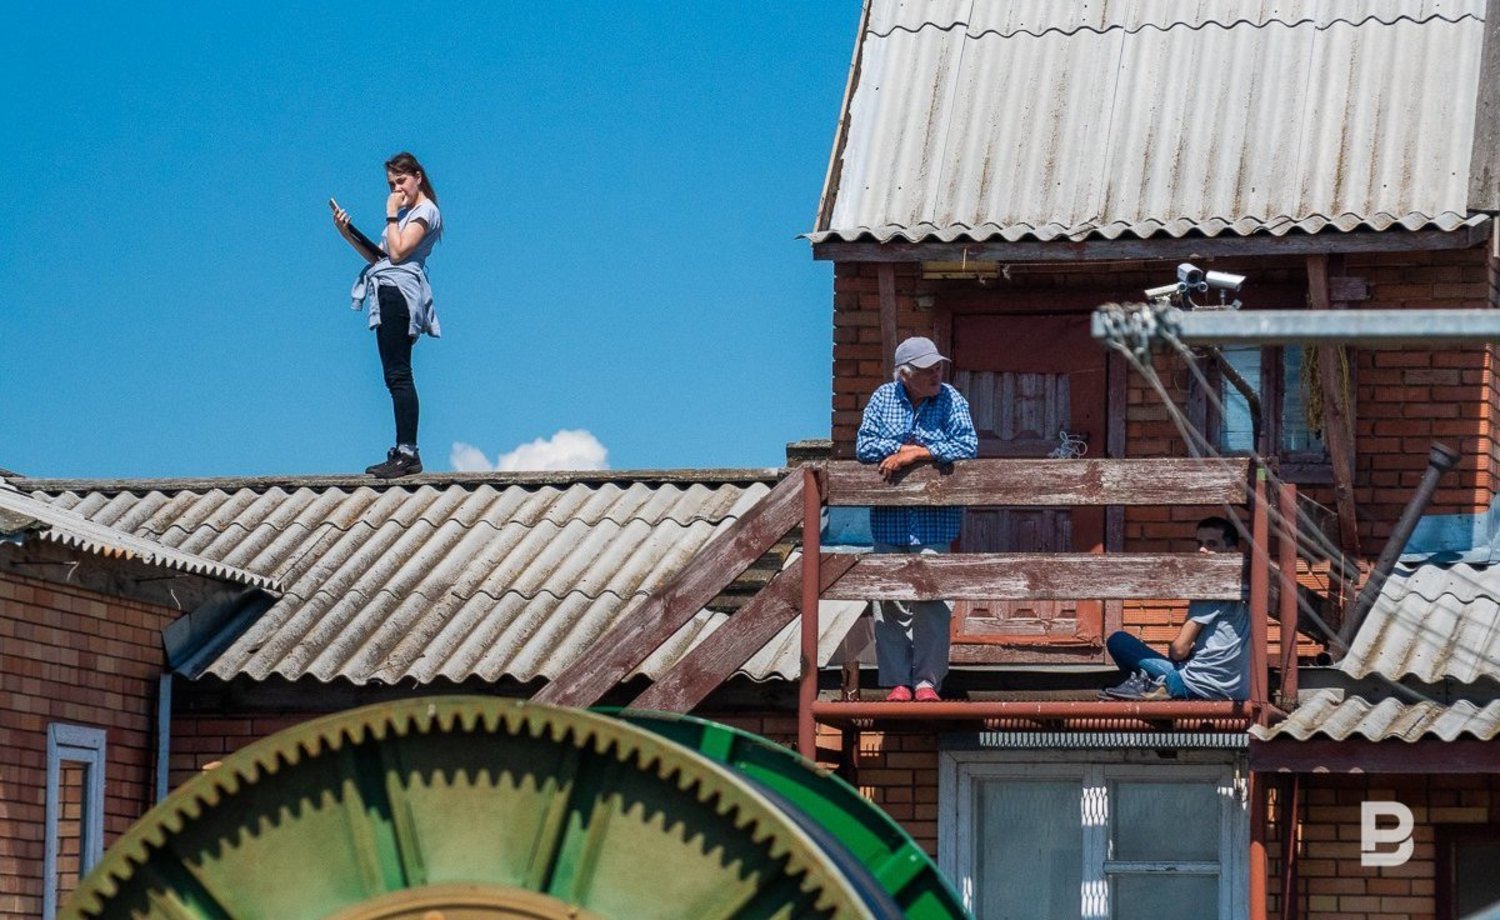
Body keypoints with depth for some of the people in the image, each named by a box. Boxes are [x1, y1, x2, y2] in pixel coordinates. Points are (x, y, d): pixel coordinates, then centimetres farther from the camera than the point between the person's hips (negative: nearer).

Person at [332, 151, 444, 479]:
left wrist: (391, 215, -6)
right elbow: (378, 257, 20)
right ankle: (404, 453, 5)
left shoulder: (426, 211, -3)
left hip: (399, 291, -10)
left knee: (398, 374, -15)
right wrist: (349, 235, 9)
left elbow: (397, 253, -14)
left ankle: (408, 452, -20)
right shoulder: (405, 213, 25)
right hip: (388, 295, 10)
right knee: (396, 375, 6)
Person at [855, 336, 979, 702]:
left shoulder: (951, 400, -1)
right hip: (889, 518, 2)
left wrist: (918, 453, -15)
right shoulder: (883, 398, 3)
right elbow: (864, 446, -1)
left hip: (934, 520, -2)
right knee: (890, 600, 1)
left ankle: (927, 681, 4)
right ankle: (897, 681, 8)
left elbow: (967, 446, -11)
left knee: (931, 598, -4)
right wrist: (903, 447, -13)